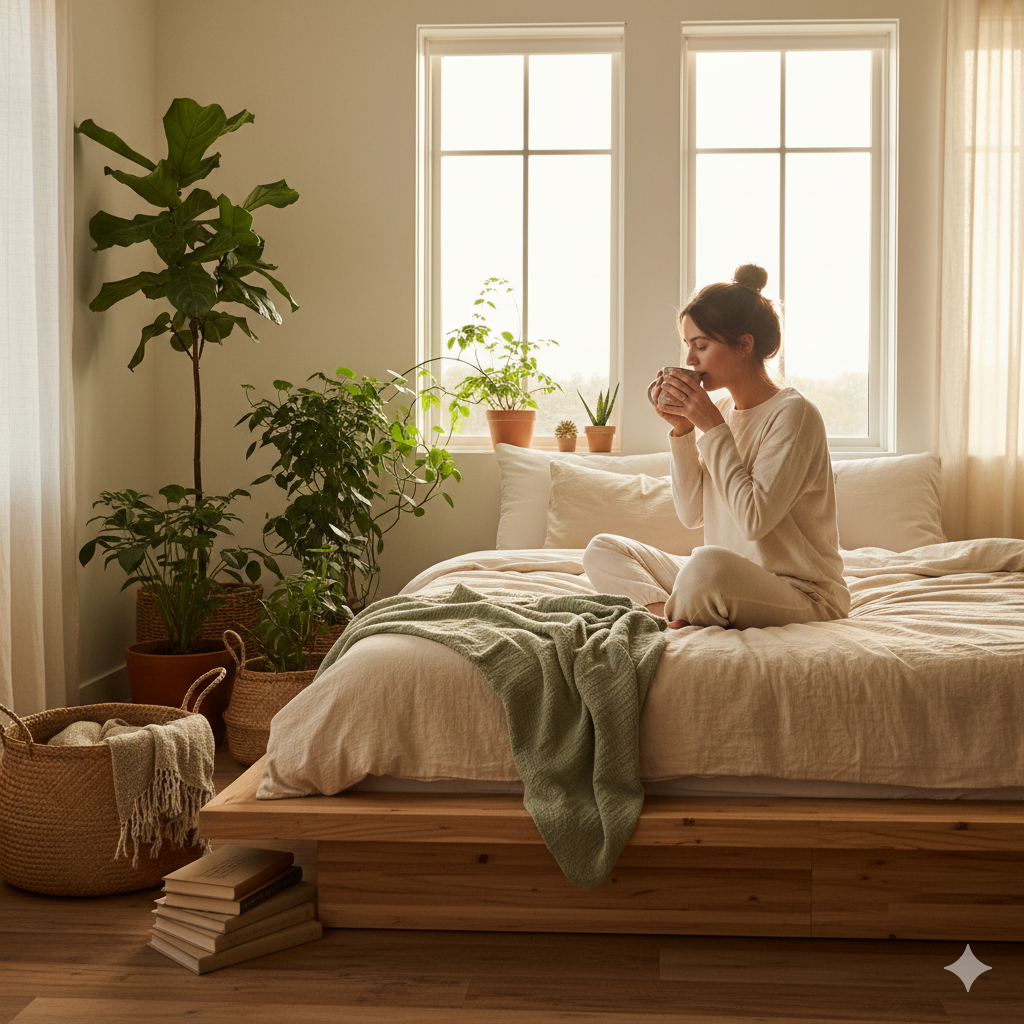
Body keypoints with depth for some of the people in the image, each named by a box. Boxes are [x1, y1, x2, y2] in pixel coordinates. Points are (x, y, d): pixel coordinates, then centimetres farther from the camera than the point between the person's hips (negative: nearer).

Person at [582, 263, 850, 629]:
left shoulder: (794, 414, -14)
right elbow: (691, 513, 7)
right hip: (726, 582, 8)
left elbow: (754, 520, -23)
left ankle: (675, 617, -9)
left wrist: (712, 428, -18)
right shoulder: (721, 410, 9)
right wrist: (681, 430, -4)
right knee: (603, 550, 2)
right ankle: (673, 611, -21)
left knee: (709, 563, -40)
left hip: (802, 594, -8)